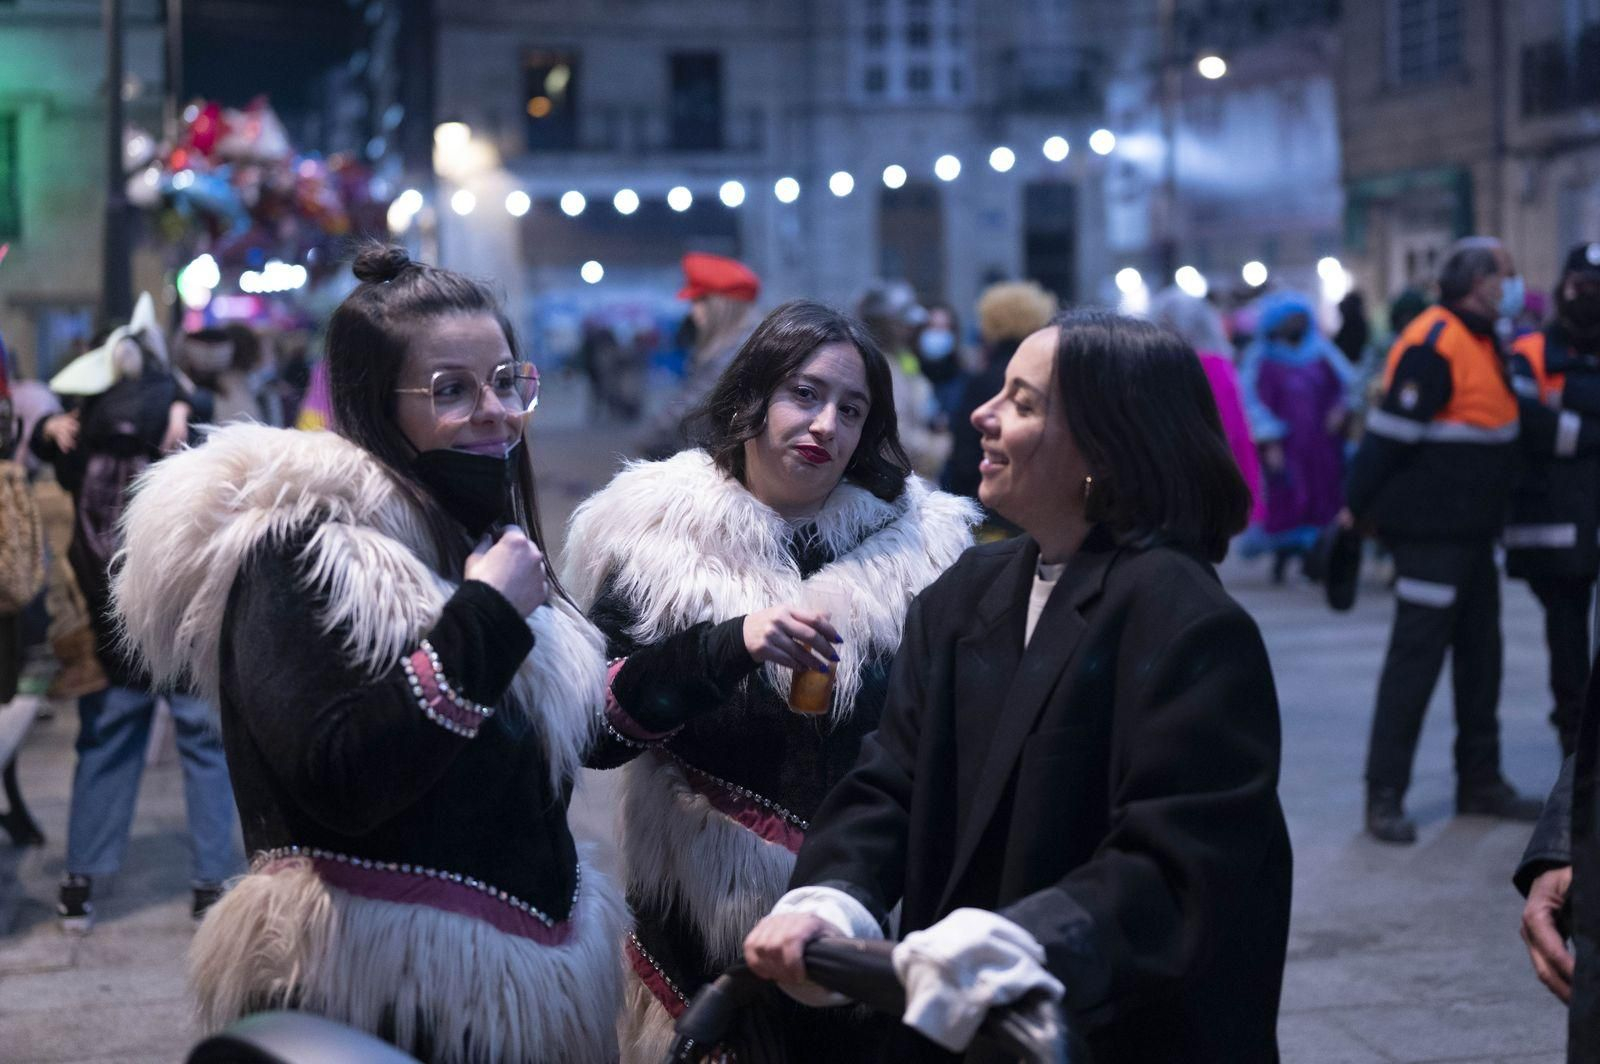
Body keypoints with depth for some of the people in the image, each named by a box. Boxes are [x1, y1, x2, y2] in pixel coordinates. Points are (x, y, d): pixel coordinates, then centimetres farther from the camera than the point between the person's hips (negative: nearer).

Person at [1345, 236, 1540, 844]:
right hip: (1429, 532, -10)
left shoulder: (1482, 341, 15)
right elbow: (1390, 434, -20)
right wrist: (1356, 508, -19)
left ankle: (1480, 782, 25)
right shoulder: (1433, 344, -18)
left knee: (1479, 655, 15)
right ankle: (1384, 796, -2)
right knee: (1415, 656, -7)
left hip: (1471, 534, 10)